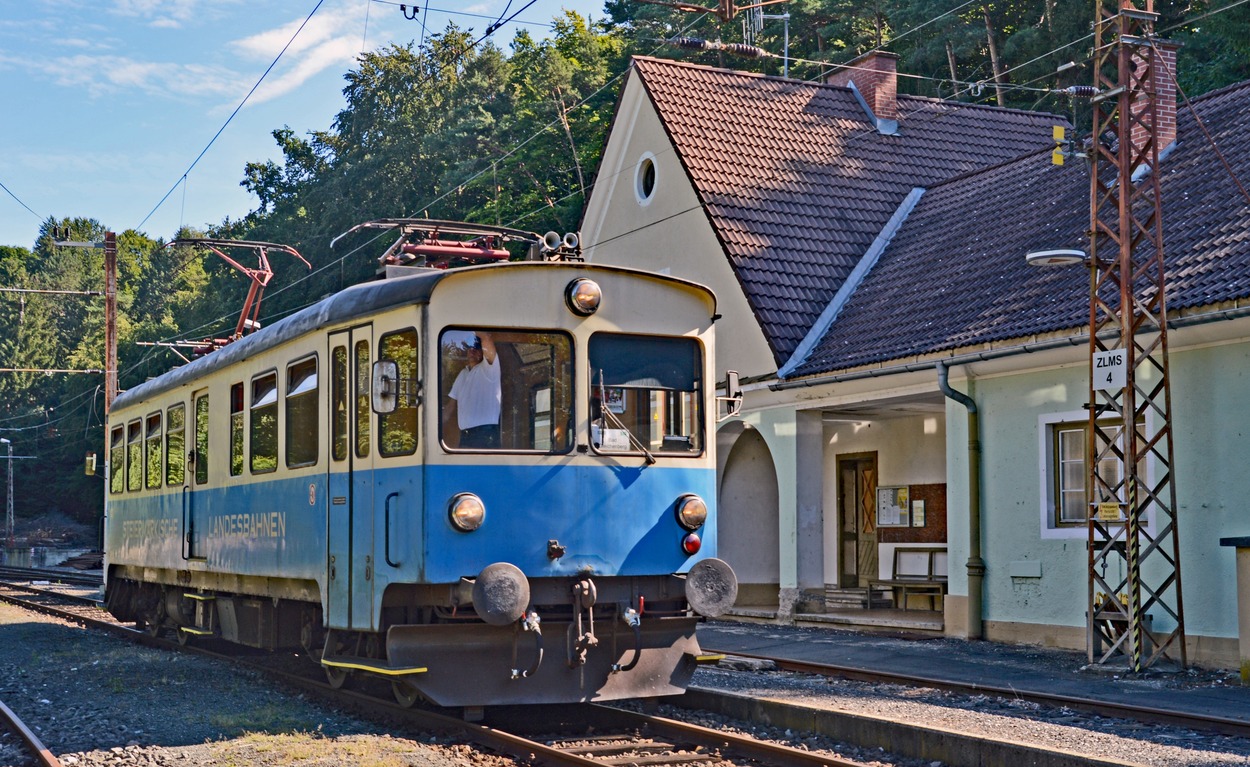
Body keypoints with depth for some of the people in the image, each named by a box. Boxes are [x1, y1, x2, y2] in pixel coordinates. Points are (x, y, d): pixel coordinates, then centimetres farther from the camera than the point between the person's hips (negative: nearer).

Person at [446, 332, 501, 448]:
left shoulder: (489, 368, 0)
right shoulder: (463, 374, 20)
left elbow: (486, 337, -14)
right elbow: (453, 402, 21)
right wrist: (442, 422, 14)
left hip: (486, 431, -7)